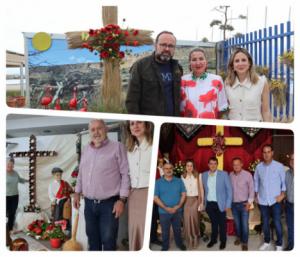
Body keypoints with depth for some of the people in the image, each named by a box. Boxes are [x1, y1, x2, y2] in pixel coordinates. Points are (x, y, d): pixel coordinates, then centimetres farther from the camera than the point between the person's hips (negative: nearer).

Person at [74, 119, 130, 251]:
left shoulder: (117, 147, -7)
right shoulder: (86, 149, 11)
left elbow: (126, 174, -10)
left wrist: (122, 199, -14)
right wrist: (77, 193, 17)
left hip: (109, 204, -5)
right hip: (89, 203, 6)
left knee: (108, 241, 0)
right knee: (92, 238, 16)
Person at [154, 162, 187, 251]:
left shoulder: (179, 181, 1)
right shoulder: (158, 182, -5)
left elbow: (183, 194, 1)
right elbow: (155, 198, -9)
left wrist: (178, 206, -13)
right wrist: (166, 208, -16)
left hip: (177, 211, 2)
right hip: (164, 212, -2)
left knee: (177, 229, 16)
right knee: (165, 231, 10)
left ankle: (179, 243, 37)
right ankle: (165, 246, 28)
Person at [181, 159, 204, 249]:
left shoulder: (198, 175, -1)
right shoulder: (182, 176, 4)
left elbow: (201, 189, 2)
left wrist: (202, 202, 0)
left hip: (195, 200, -1)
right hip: (186, 200, 1)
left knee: (194, 219, 1)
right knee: (187, 220, 3)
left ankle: (195, 239, 21)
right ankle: (189, 240, 18)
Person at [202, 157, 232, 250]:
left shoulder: (224, 174, -8)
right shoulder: (204, 175, 0)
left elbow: (229, 189, -6)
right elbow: (204, 189, 7)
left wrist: (228, 204, -8)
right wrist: (204, 202, 2)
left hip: (220, 204, -2)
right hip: (209, 203, 2)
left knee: (222, 223, 10)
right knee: (213, 223, 15)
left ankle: (223, 241, 27)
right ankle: (213, 239, 32)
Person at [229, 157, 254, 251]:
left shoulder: (247, 174, -11)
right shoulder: (230, 175, -2)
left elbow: (251, 189, -7)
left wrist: (249, 202, -10)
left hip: (244, 203, -3)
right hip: (233, 204, 3)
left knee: (245, 224, 0)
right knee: (237, 223, 15)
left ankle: (245, 242, 15)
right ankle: (239, 237, 36)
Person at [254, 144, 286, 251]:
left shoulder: (279, 166, -8)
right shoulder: (258, 167, -1)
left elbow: (284, 181, 0)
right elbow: (256, 181, 11)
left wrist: (282, 194, -8)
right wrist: (256, 194, 8)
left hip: (275, 200, -3)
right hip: (263, 200, 3)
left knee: (277, 223, 0)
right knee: (265, 222, 14)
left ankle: (279, 245, 16)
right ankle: (267, 242, 31)